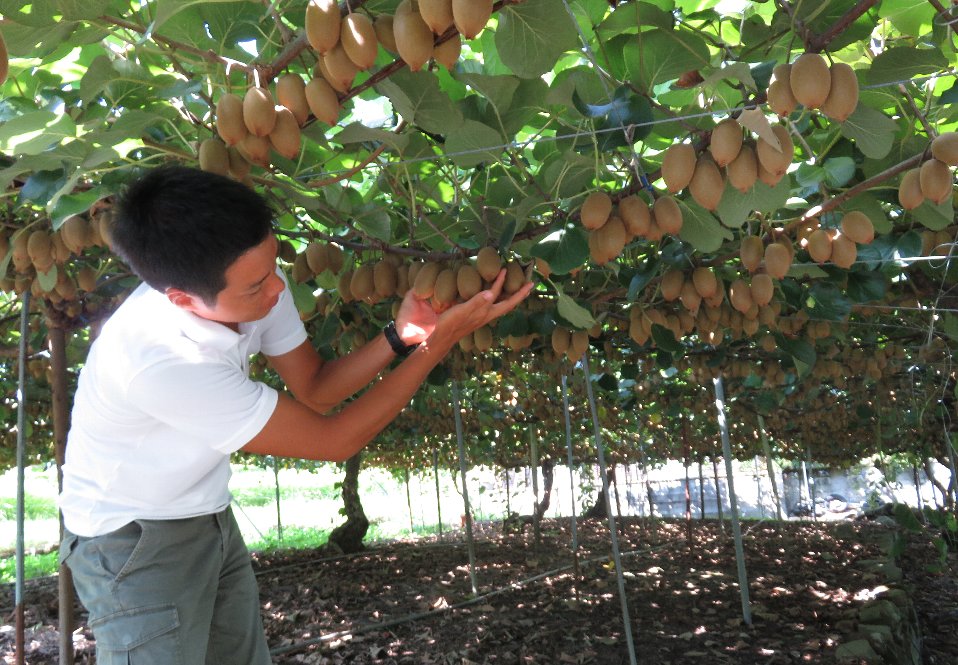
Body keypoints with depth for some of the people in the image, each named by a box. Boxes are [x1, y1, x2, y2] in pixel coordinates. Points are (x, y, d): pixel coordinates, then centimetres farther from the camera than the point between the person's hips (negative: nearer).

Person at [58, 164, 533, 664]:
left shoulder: (254, 287, -17)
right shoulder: (158, 359, -37)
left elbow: (315, 389, -2)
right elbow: (332, 440, -30)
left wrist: (402, 336, -19)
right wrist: (442, 340, -27)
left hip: (211, 521, 6)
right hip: (134, 536, -6)